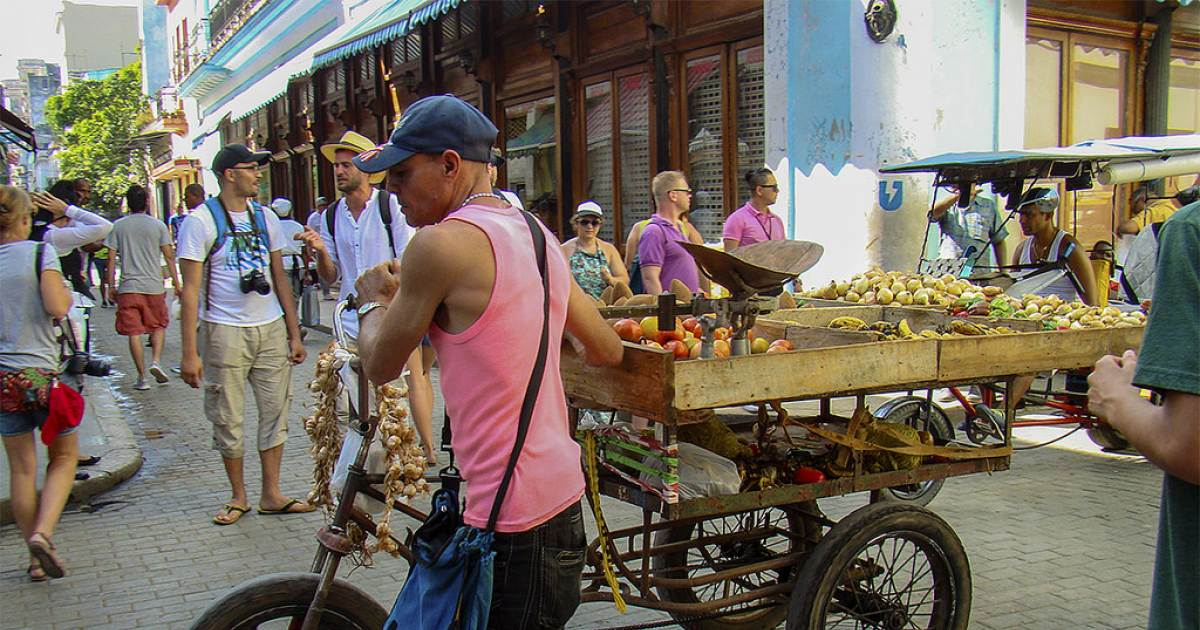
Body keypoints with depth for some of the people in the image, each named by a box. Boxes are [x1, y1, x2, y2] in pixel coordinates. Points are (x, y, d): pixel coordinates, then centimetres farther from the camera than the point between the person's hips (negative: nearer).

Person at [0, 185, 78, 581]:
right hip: (40, 372, -4)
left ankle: (37, 558, 19)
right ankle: (42, 533, -6)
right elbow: (57, 309, -16)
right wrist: (67, 292, 3)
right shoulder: (40, 253, -8)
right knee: (64, 456, 14)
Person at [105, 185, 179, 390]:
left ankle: (142, 377, 4)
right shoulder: (158, 225, 1)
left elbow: (112, 258, 2)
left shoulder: (118, 226, 3)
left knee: (134, 332, 3)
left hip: (128, 287, 0)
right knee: (159, 326, 16)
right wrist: (176, 283, 7)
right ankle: (155, 361, -4)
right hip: (154, 286, 0)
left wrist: (111, 285, 9)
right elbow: (169, 257, 1)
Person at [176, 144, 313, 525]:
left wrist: (294, 334, 12)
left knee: (275, 412, 5)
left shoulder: (265, 218, 11)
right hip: (225, 332, -4)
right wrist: (190, 352, -12)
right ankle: (238, 496, 20)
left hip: (271, 328, 5)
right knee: (228, 420, 4)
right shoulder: (200, 221, -5)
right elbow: (190, 289, -7)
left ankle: (271, 494, 16)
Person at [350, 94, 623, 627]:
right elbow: (608, 352, 15)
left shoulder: (440, 242, -16)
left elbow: (382, 365, -5)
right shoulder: (535, 234, 10)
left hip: (513, 518, -9)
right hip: (560, 490, 9)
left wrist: (373, 300, 14)